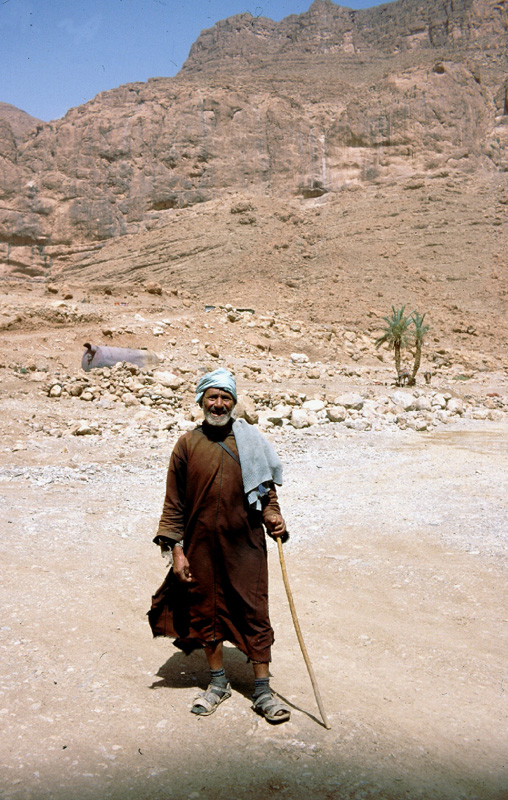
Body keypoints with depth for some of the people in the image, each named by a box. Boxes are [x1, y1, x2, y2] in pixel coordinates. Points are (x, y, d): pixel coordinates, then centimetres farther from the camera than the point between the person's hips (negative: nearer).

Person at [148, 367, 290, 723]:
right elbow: (174, 503, 1)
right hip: (201, 547, 1)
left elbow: (266, 491, 7)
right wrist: (176, 549, -3)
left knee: (254, 615, 4)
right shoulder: (187, 445, -2)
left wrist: (272, 517, -12)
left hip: (245, 546, -1)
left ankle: (263, 690, 21)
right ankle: (218, 683, 34)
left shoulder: (250, 442, 0)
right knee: (207, 612, 14)